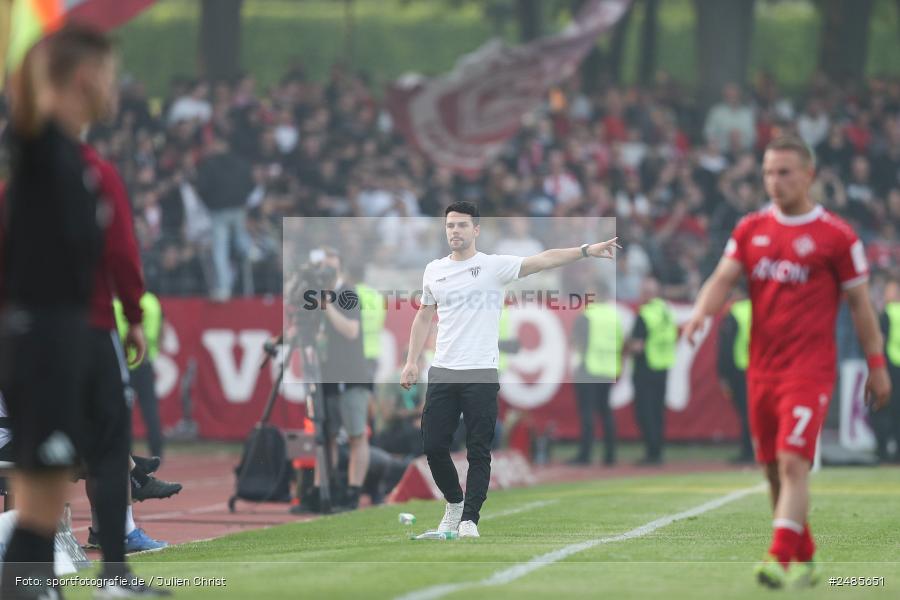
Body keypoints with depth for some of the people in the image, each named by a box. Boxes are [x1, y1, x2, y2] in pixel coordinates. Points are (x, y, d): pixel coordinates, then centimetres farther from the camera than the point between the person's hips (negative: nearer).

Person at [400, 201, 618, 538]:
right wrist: (411, 362, 16)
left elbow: (542, 260, -15)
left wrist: (586, 251, -28)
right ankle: (454, 503, 26)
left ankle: (469, 519, 2)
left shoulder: (495, 266, -3)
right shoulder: (434, 270, 11)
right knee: (433, 446, 4)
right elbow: (424, 317, 22)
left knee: (478, 452, -3)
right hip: (442, 372, 4)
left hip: (481, 374, -4)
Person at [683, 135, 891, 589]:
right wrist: (702, 313, -19)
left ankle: (779, 560, -21)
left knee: (793, 463, -17)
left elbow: (860, 304, 2)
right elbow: (722, 279, 2)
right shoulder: (751, 229, 10)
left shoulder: (835, 236, -3)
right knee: (773, 469, 9)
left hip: (809, 368, -5)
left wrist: (877, 364, 2)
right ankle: (805, 560, 22)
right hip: (761, 369, 5)